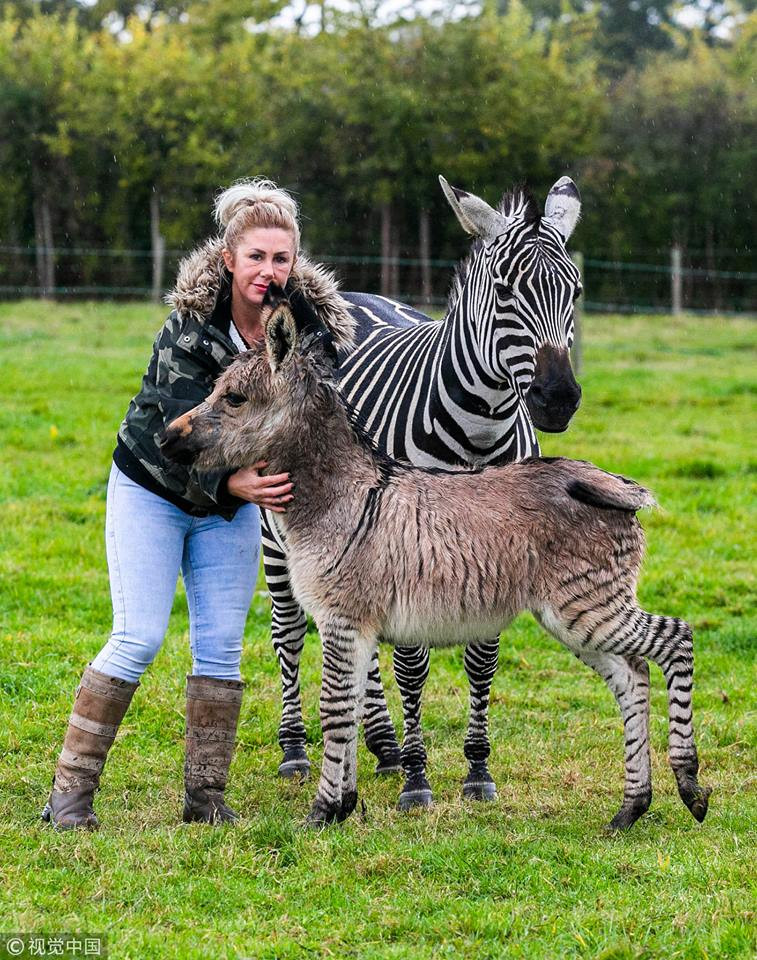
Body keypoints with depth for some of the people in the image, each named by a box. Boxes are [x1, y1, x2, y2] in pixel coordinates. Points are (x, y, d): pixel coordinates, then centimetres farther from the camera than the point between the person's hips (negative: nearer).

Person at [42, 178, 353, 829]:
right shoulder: (189, 331, -27)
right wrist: (234, 483, -46)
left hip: (233, 497, 4)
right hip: (152, 489, -4)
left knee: (221, 648, 1)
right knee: (138, 639, -10)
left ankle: (207, 797, 9)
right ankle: (70, 792, -4)